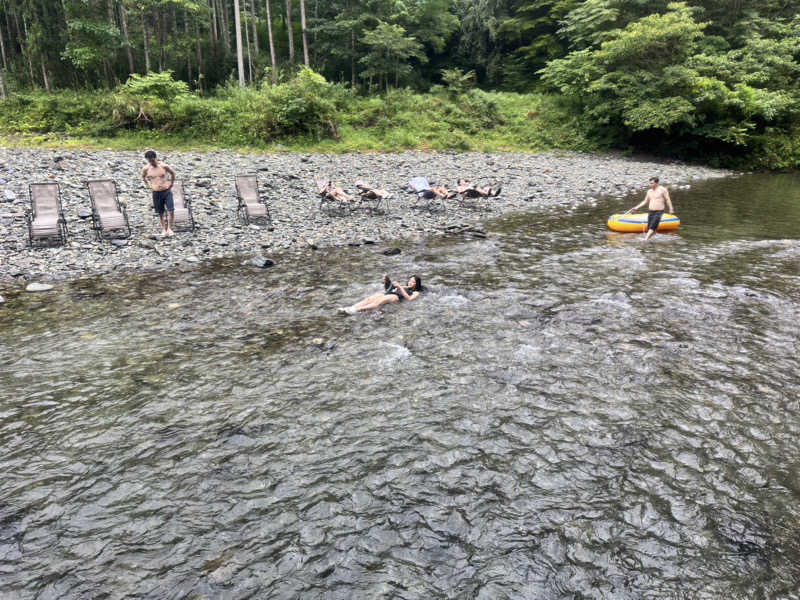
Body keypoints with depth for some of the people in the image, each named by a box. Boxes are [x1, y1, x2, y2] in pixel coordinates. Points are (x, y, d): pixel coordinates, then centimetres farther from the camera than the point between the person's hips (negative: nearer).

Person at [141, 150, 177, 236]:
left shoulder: (164, 166, -9)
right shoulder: (146, 169, -3)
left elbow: (173, 173, 9)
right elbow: (143, 176, 19)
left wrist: (171, 183, 6)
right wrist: (148, 185, 11)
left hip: (167, 191, -1)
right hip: (156, 193, 2)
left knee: (171, 211, -10)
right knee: (160, 213, 7)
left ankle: (169, 229, 4)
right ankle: (163, 229, 19)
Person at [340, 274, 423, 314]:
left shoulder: (416, 293, 20)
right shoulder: (404, 287, 39)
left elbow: (409, 298, -4)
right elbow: (387, 290, 33)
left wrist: (400, 287, -9)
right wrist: (386, 281, 15)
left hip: (397, 297, -6)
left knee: (379, 301, -36)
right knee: (369, 299, -23)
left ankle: (357, 310, -56)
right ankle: (350, 308, -43)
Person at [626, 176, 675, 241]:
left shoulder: (662, 189, -4)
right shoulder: (649, 191, 13)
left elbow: (668, 200, -4)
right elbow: (645, 201, 19)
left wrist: (671, 209, -11)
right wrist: (636, 207, 12)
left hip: (658, 212, -6)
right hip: (650, 212, 6)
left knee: (652, 227, -19)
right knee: (649, 228, 3)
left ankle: (645, 240, -28)